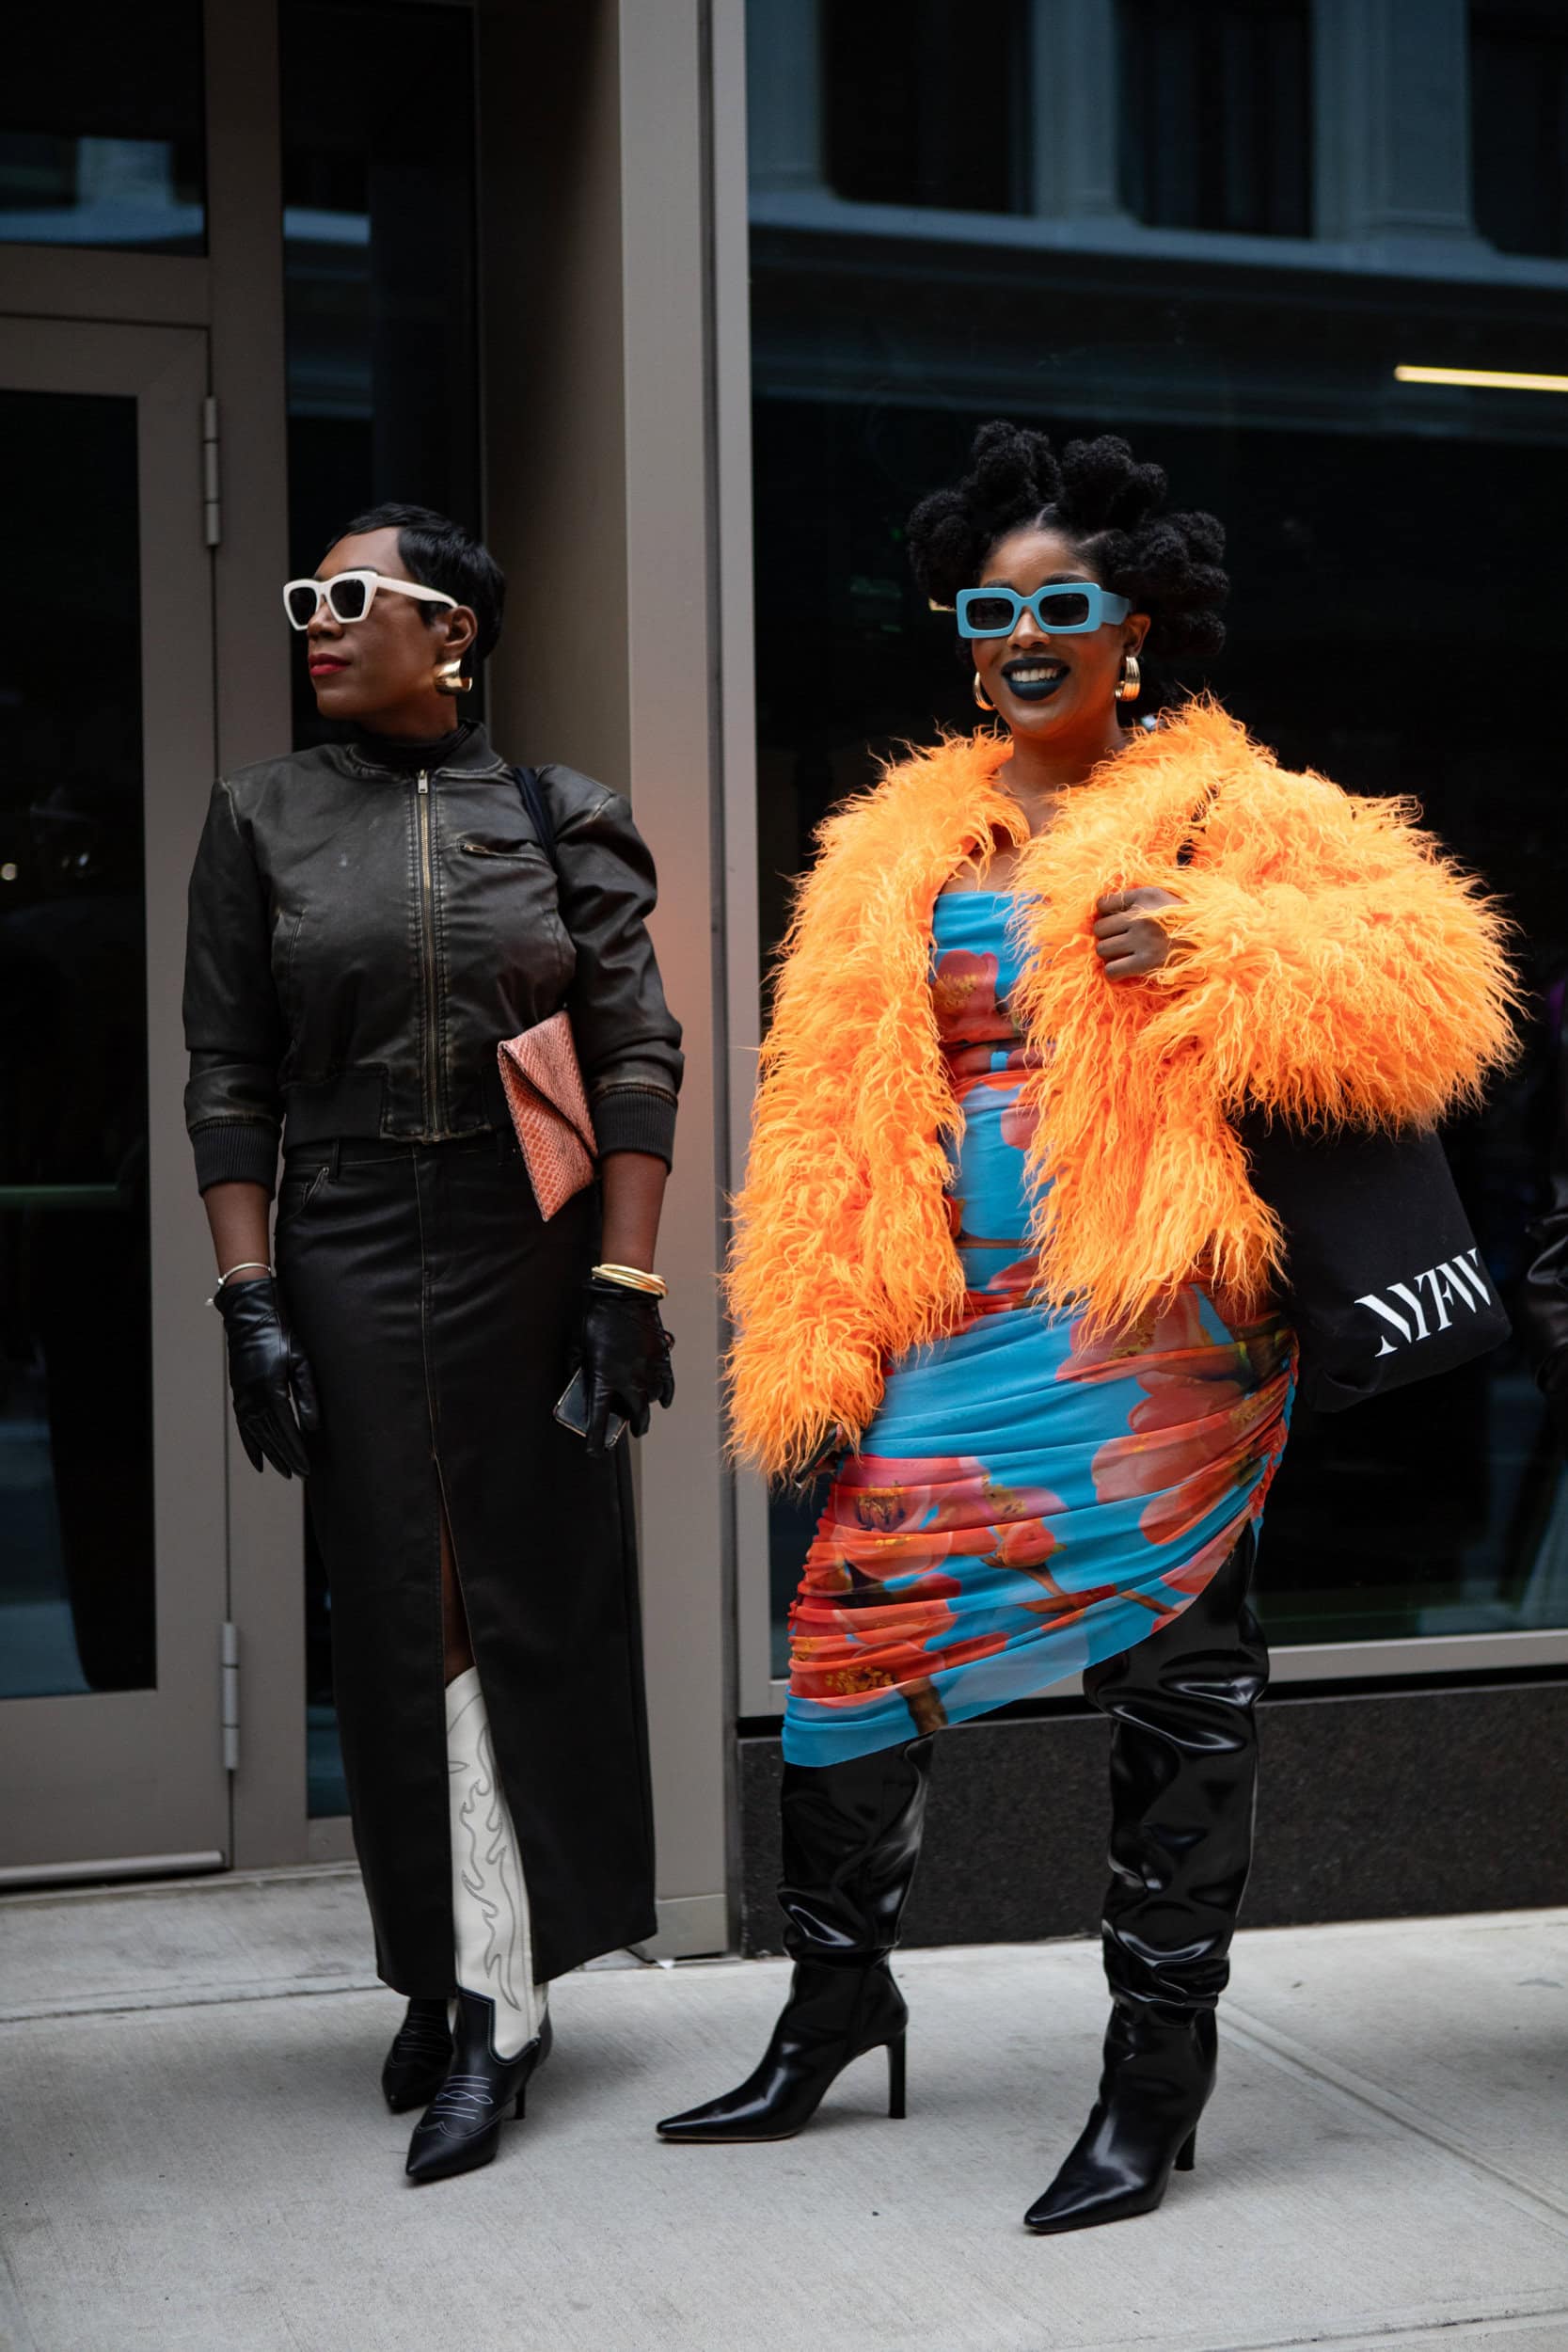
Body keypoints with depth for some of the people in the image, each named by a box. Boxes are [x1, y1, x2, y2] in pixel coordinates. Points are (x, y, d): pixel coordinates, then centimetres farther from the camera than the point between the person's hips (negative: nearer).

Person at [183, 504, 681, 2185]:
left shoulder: (559, 818, 3)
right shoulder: (264, 819, 6)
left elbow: (637, 1057, 0)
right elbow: (228, 1078, 4)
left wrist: (625, 1284, -8)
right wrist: (250, 1301, -3)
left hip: (533, 1259, -1)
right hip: (350, 1265, 1)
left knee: (530, 1604, 2)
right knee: (406, 1621, 3)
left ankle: (489, 1992, 9)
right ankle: (464, 1979, 15)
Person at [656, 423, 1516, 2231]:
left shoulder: (1224, 817, 1)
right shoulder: (902, 849, 14)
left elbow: (1435, 978, -9)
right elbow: (827, 1116, 14)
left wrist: (1215, 946, -20)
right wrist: (812, 1348, 7)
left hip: (1154, 1330, -4)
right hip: (962, 1327, 4)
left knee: (1178, 1684, 0)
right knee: (851, 1625, 1)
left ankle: (1156, 2077, 15)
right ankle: (836, 2003, 23)